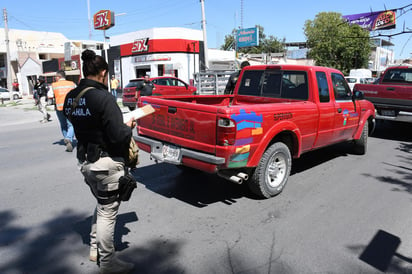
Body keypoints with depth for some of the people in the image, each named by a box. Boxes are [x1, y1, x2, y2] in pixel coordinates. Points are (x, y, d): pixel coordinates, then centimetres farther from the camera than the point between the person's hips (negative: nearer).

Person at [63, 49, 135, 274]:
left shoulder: (71, 97, 4)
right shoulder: (103, 98, -21)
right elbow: (118, 136, -25)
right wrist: (128, 126, -4)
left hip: (84, 160, 8)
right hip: (106, 163, -8)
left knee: (102, 204, 28)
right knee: (108, 211, 8)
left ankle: (95, 248, 41)